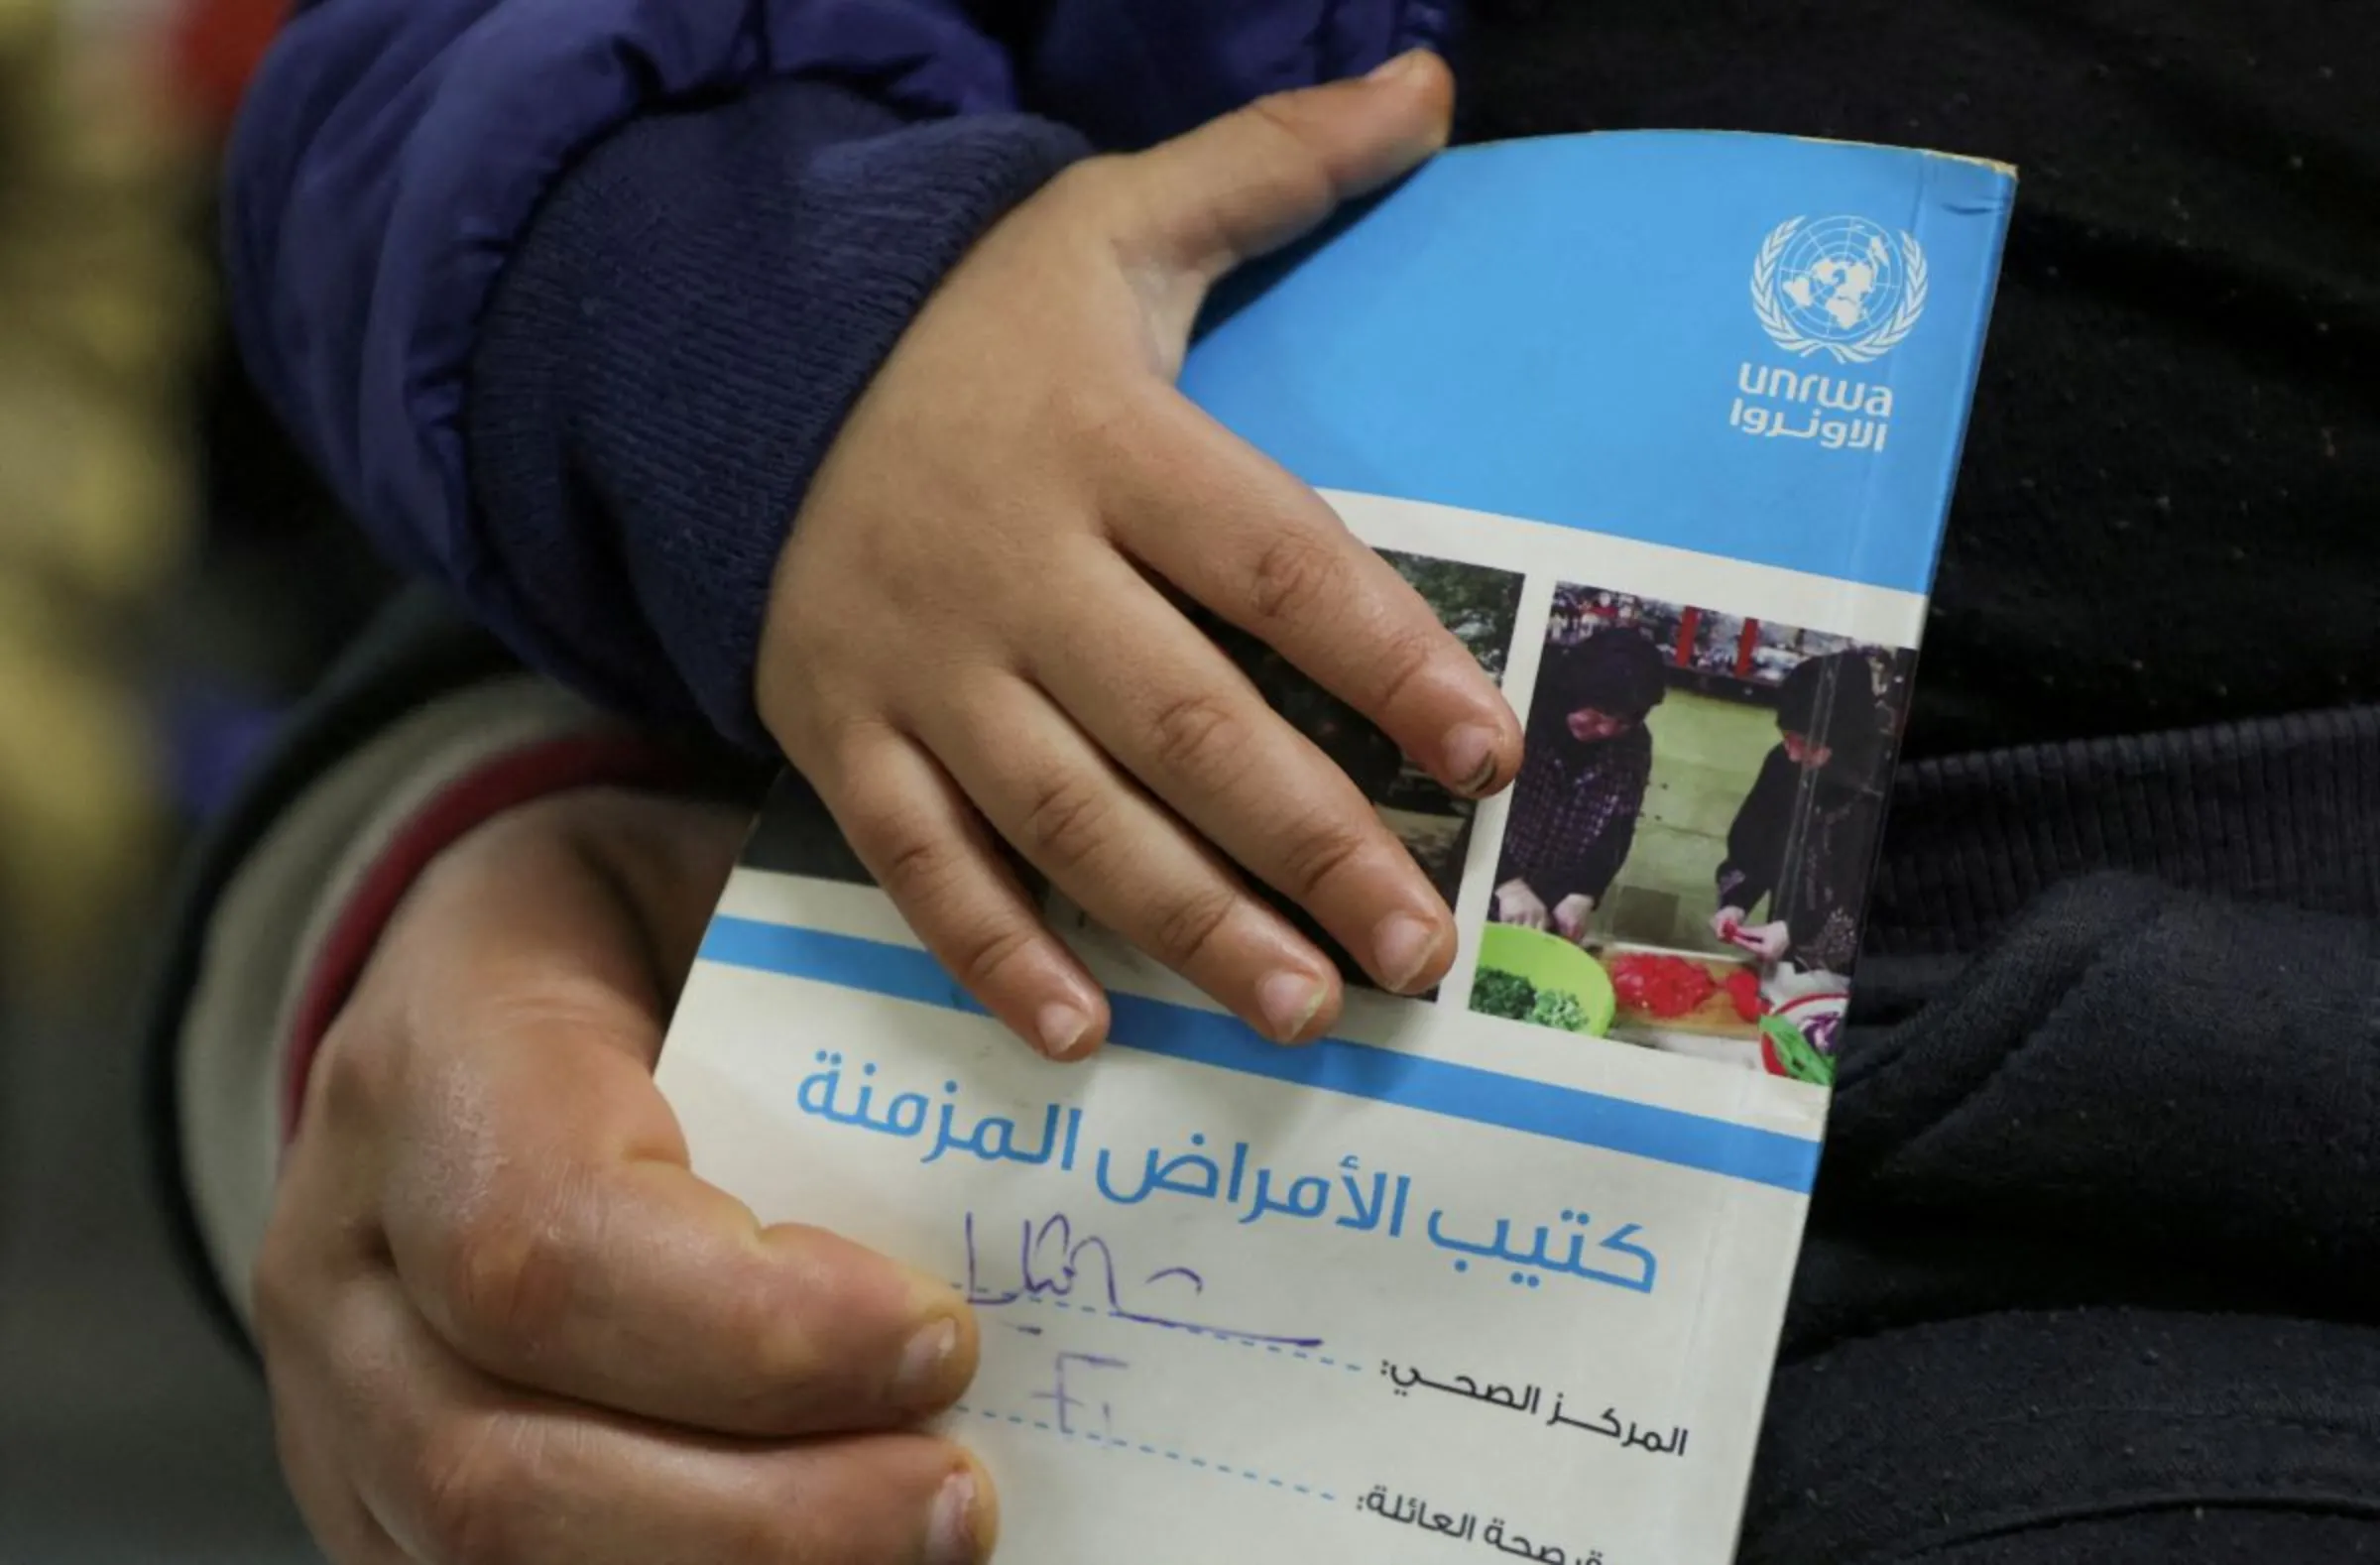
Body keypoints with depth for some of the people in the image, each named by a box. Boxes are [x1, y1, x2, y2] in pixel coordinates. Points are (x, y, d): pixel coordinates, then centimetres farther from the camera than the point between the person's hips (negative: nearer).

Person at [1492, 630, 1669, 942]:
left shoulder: (1633, 745, -2)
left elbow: (1617, 831, 1)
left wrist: (1582, 894, -15)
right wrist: (1509, 883, -31)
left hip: (1557, 905, 3)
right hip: (1486, 892, -3)